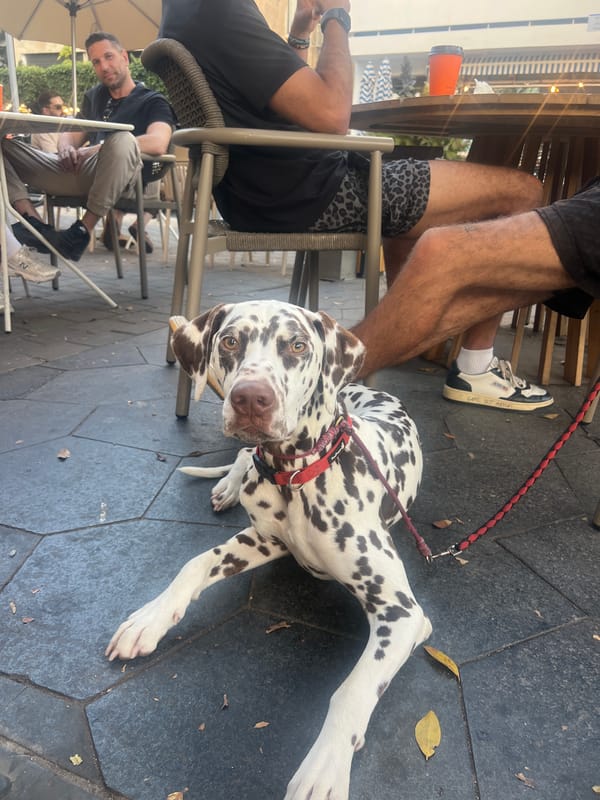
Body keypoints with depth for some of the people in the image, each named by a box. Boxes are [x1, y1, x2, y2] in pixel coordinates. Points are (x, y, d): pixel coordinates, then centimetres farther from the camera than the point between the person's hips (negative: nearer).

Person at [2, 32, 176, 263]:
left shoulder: (152, 101, 8)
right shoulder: (94, 96, 26)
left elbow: (158, 144, -13)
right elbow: (70, 136, 25)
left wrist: (94, 150, -13)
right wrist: (67, 149, -2)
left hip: (120, 181, -5)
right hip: (77, 173, 5)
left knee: (122, 139, -38)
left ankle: (82, 231, -28)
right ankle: (34, 224, -25)